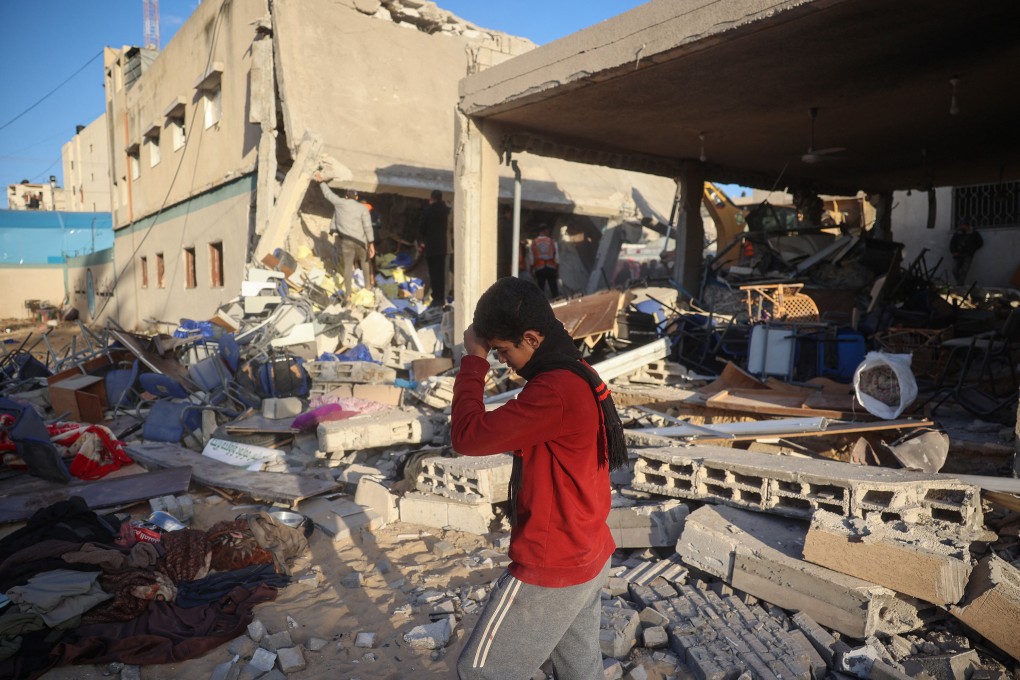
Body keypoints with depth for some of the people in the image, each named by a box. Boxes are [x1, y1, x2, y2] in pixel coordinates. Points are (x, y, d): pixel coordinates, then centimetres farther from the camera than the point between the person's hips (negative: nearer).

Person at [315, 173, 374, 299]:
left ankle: (348, 294, 6)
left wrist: (321, 182, 36)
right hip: (360, 240, 0)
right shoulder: (362, 208, -2)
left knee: (347, 266, 4)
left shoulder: (339, 203, 3)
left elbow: (328, 193, 20)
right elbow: (368, 226, -9)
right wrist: (371, 243, -11)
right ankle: (368, 285, 31)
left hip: (346, 241, 0)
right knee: (365, 261, 23)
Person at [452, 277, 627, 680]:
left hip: (551, 570, -9)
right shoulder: (579, 377, 4)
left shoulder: (555, 391, -29)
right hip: (589, 556, 9)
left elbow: (468, 437, -25)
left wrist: (474, 359, -17)